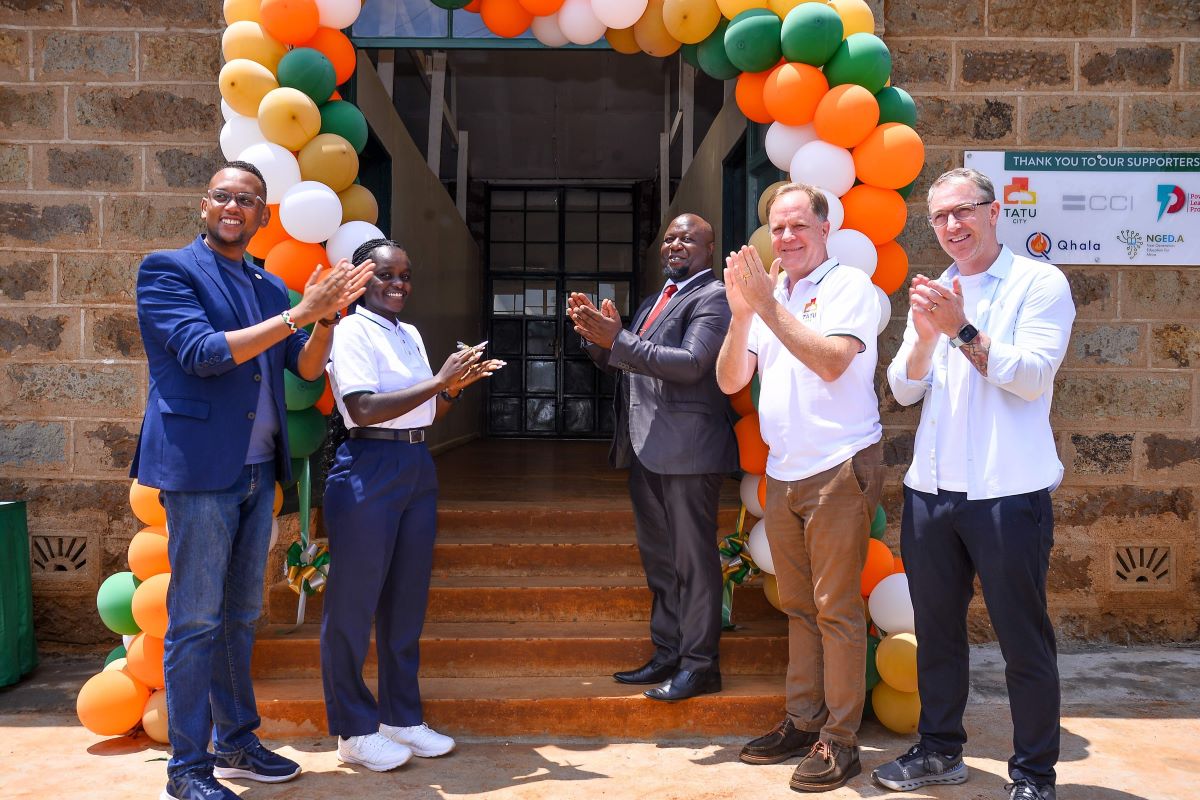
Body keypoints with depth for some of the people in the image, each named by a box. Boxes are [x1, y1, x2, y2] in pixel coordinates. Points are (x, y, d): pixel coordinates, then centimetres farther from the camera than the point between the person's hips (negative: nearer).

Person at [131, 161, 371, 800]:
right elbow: (204, 352, -17)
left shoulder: (271, 287, 16)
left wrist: (327, 316, -8)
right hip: (199, 466, -7)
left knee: (240, 616, 14)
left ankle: (236, 742, 27)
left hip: (258, 470, 7)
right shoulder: (167, 269, -3)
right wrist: (297, 314, -18)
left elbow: (306, 368, 11)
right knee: (195, 620, -1)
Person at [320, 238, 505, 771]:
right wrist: (439, 381, -19)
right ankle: (354, 730, 13)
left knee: (407, 599, 13)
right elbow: (363, 409, -19)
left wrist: (457, 386, 0)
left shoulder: (410, 335, 15)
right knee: (354, 601, 1)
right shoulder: (352, 332, -7)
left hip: (417, 468, 8)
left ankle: (401, 716, 24)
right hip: (369, 470, -8)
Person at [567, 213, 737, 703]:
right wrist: (595, 335, 0)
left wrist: (617, 340, -23)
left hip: (687, 447, -9)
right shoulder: (654, 301, 21)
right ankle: (668, 654, 26)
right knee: (659, 560, 15)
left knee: (693, 560, -3)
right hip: (646, 448, 9)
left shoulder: (713, 297, -6)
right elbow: (620, 363, 20)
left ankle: (699, 665, 5)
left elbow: (691, 363, -20)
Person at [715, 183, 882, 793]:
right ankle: (802, 723, 24)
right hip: (783, 473, 7)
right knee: (798, 606, 13)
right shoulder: (766, 294, 14)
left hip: (838, 470, -6)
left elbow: (831, 361, -21)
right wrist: (741, 312, -9)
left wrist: (767, 305, -19)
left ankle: (839, 740, 7)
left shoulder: (848, 284, -5)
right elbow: (730, 381, 5)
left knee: (835, 609, -3)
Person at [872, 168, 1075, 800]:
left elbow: (1033, 376, -14)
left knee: (1024, 639, 5)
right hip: (930, 489, 6)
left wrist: (962, 330, -20)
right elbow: (903, 390, 7)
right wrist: (925, 335, -11)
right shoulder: (933, 293, 14)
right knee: (936, 629, 16)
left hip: (1007, 493, -5)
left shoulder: (1039, 284, -3)